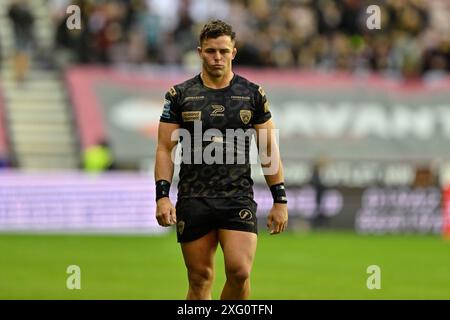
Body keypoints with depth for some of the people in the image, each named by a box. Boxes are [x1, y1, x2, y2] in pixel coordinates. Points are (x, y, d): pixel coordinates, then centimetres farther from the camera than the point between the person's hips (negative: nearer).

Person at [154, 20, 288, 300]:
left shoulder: (253, 95, 8)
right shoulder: (180, 95, 6)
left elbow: (269, 149, 10)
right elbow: (165, 149, 6)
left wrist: (280, 200, 5)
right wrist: (162, 196, -6)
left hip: (239, 197, 0)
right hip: (193, 200, 0)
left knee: (240, 271, -16)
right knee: (200, 278, 1)